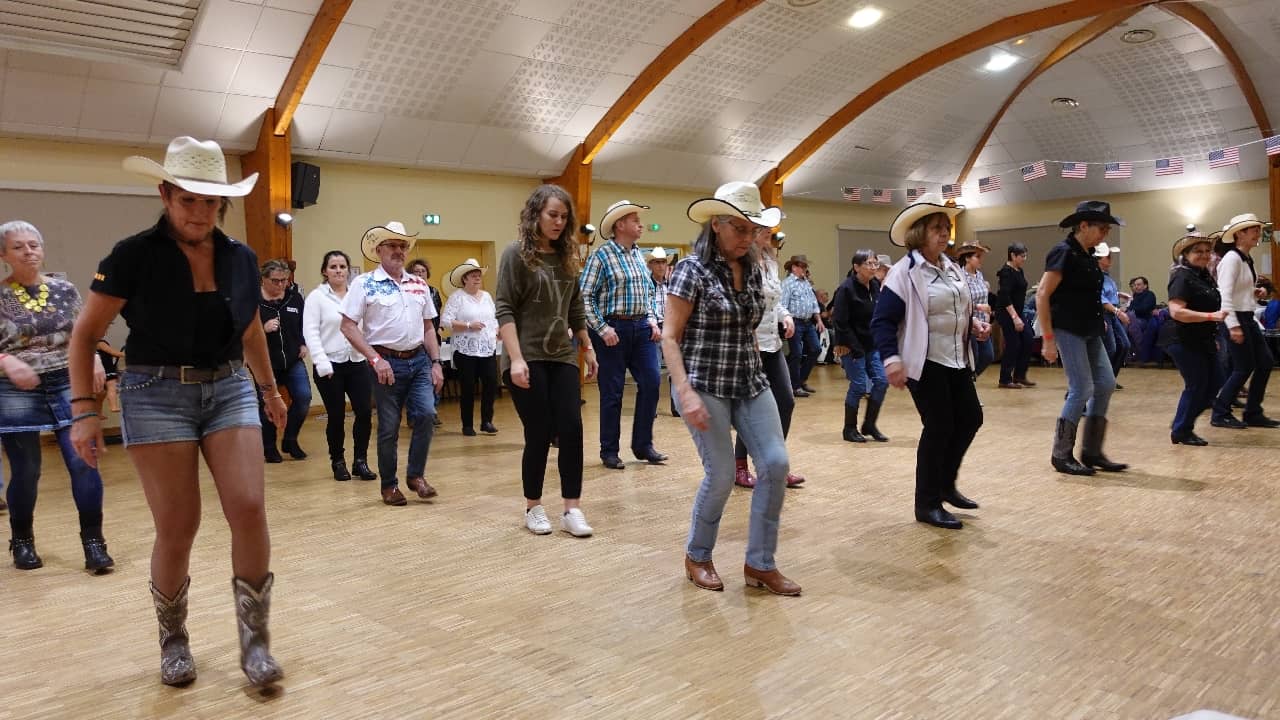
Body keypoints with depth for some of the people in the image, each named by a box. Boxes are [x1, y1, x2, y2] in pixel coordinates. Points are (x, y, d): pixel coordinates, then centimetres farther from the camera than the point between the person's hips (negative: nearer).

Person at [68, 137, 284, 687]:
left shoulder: (241, 259, 4)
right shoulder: (133, 256, -7)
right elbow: (85, 336, -2)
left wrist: (269, 388, 28)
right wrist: (84, 411, -9)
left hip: (229, 390, 3)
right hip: (157, 395, -3)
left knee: (249, 510, -10)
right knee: (178, 528, -2)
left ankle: (255, 642, 3)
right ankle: (173, 640, 23)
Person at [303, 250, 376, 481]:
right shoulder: (317, 297, -1)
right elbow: (310, 332, -6)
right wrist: (322, 363, -15)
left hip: (357, 362, 2)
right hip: (330, 365, -2)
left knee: (365, 412, -3)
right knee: (336, 416, 5)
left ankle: (360, 461, 11)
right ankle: (338, 463, 22)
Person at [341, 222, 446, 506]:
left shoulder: (419, 284, 12)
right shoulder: (364, 284, -3)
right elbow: (348, 326, -7)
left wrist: (436, 363, 7)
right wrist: (375, 359, -14)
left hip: (419, 360, 4)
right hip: (387, 362, -4)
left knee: (426, 414, -9)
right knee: (389, 427, 2)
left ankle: (416, 475, 10)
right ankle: (389, 484, 19)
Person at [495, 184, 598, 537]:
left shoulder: (567, 257, 11)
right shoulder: (516, 253, -6)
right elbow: (504, 310, -12)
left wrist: (587, 348, 19)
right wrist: (516, 358, -20)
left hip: (562, 357, 5)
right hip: (528, 359, -5)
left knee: (571, 430, -3)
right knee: (539, 434, -1)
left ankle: (572, 510, 5)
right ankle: (534, 509, 17)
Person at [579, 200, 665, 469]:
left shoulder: (638, 255, 12)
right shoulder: (601, 255, -8)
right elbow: (585, 296, -12)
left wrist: (652, 320, 8)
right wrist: (602, 329, -16)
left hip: (642, 327, 6)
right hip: (613, 329, -6)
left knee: (650, 383, 2)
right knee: (612, 391, 1)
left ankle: (643, 445, 16)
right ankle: (609, 451, 14)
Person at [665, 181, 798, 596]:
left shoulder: (753, 271, 8)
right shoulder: (692, 270, -10)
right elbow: (670, 338, -13)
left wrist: (756, 375, 17)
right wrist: (686, 392, -22)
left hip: (750, 383, 6)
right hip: (706, 385, -6)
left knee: (776, 463, -4)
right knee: (721, 475, -5)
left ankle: (760, 564, 10)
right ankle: (697, 557, 21)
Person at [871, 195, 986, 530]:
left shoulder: (953, 269, 13)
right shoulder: (904, 272, -12)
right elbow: (883, 321, -17)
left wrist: (975, 325, 5)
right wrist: (891, 358, -29)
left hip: (957, 360, 8)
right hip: (925, 363, -8)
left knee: (970, 419, 11)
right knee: (938, 428, -4)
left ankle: (945, 483, 31)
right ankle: (927, 504, 10)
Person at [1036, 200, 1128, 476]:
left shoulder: (1089, 256, 13)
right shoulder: (1064, 253, -13)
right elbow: (1042, 296, -17)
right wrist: (1048, 339, -19)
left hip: (1090, 332, 9)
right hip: (1068, 330, -9)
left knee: (1106, 385, 6)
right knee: (1082, 390, -8)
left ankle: (1092, 451, 15)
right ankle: (1061, 455, 3)